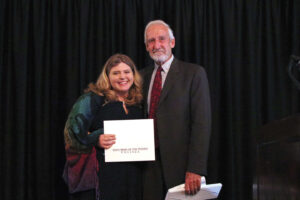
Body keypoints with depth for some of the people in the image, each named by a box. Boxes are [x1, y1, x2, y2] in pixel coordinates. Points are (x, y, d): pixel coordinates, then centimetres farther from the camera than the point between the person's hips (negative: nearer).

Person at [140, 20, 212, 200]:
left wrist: (195, 169, -16)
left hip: (180, 165, -4)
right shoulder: (143, 76, 14)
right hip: (149, 166, 4)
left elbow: (202, 123, -9)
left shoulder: (193, 73, -2)